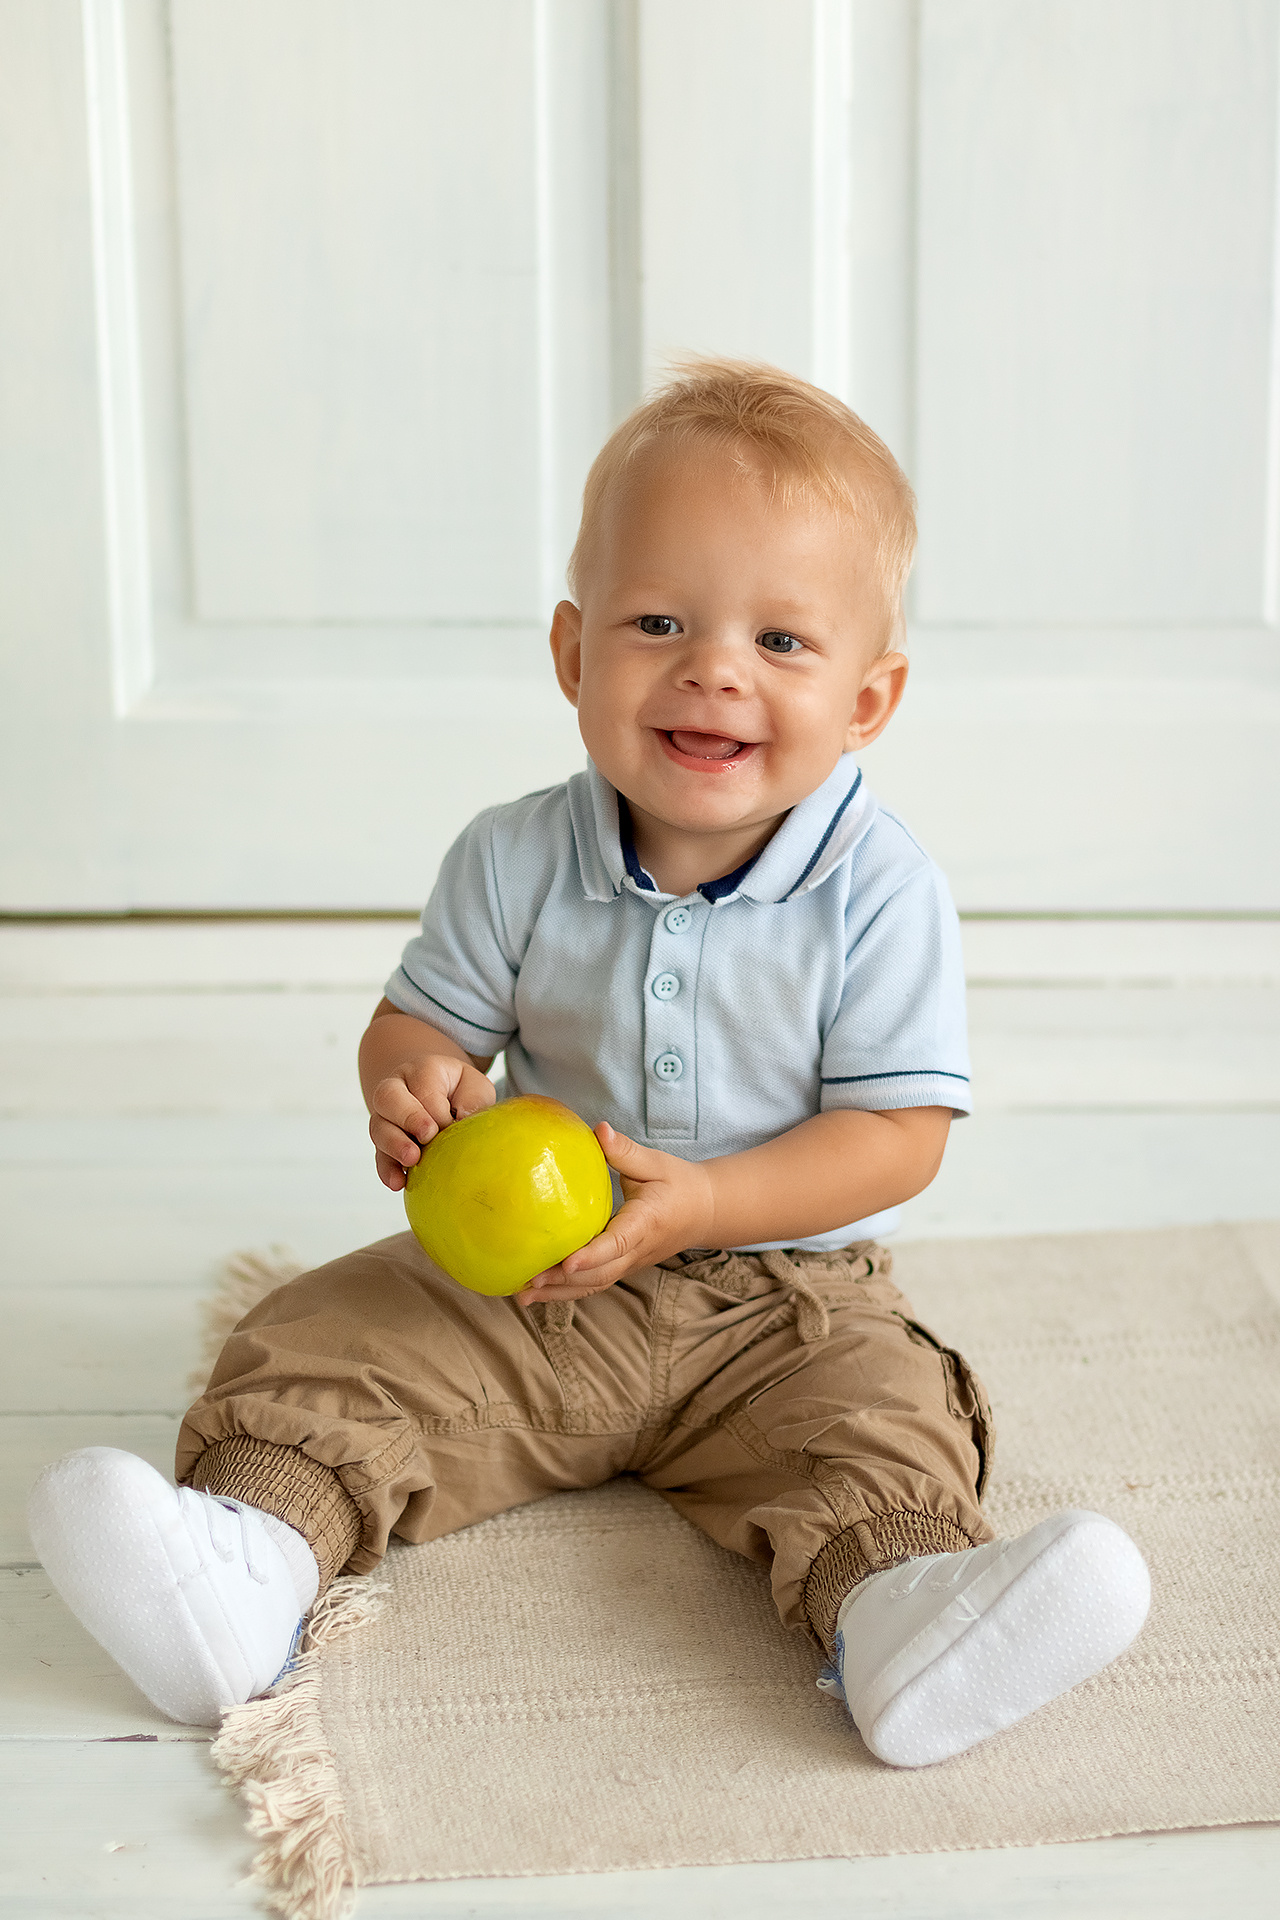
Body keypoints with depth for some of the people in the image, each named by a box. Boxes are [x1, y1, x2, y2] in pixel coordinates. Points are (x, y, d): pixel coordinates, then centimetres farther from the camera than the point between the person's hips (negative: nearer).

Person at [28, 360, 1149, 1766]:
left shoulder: (878, 893, -13)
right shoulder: (517, 862, -5)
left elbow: (897, 1132, -13)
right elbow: (421, 1017, 5)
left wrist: (699, 1203, -27)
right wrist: (416, 1087, -22)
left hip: (782, 1293, -2)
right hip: (529, 1294, 2)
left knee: (882, 1410, -29)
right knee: (333, 1336, -16)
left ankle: (893, 1614, -50)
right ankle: (249, 1554, -34)